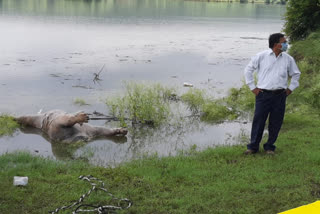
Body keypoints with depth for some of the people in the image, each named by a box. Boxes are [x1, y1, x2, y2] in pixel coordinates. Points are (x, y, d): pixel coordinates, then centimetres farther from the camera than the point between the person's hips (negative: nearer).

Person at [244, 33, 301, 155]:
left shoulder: (288, 59, 6)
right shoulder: (261, 56, -3)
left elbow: (296, 74, 21)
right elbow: (248, 70, 6)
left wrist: (291, 88, 12)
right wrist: (252, 87, 2)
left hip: (280, 96, 3)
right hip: (263, 94, -2)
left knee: (275, 123, 7)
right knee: (258, 121, 1)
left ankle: (270, 147, 22)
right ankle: (253, 146, 14)